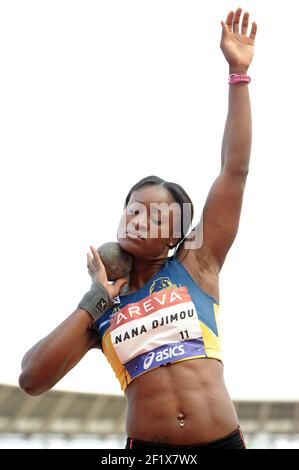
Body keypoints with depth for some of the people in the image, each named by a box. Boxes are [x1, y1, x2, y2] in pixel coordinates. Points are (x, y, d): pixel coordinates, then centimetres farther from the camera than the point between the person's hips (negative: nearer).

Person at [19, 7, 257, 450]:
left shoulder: (196, 264, 7)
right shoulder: (103, 308, 10)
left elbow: (235, 170, 2)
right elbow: (31, 379, -2)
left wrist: (238, 74, -2)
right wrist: (96, 298, -1)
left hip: (222, 440, -1)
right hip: (145, 445, 1)